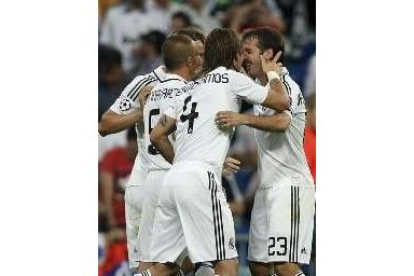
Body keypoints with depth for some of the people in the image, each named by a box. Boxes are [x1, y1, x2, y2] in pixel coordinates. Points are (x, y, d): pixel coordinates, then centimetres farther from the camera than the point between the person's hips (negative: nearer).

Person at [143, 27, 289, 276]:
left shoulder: (192, 87, 24)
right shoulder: (232, 79, 5)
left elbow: (157, 135, 22)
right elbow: (282, 102, 7)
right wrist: (272, 73, 24)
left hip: (173, 178, 8)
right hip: (201, 178, -8)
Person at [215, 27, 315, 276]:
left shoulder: (286, 86, -12)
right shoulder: (259, 88, 16)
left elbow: (281, 122, -32)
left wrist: (244, 118, -45)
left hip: (290, 185, -10)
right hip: (267, 187, 10)